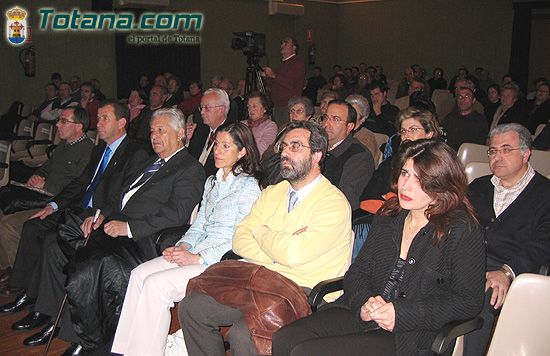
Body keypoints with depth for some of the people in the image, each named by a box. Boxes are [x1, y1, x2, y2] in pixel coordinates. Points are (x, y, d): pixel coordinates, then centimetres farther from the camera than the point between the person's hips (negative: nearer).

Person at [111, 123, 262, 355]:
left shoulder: (248, 186, -6)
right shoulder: (212, 182, 20)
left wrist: (198, 258, -17)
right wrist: (182, 246, 0)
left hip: (221, 262, -8)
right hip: (194, 253, 8)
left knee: (156, 284, -23)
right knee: (139, 274, -11)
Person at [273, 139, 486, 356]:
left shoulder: (463, 231, -7)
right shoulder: (387, 217, 11)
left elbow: (468, 302, -8)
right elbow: (357, 273, 13)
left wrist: (401, 314, -15)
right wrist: (364, 302, -11)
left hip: (407, 337, -6)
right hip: (361, 316, 6)